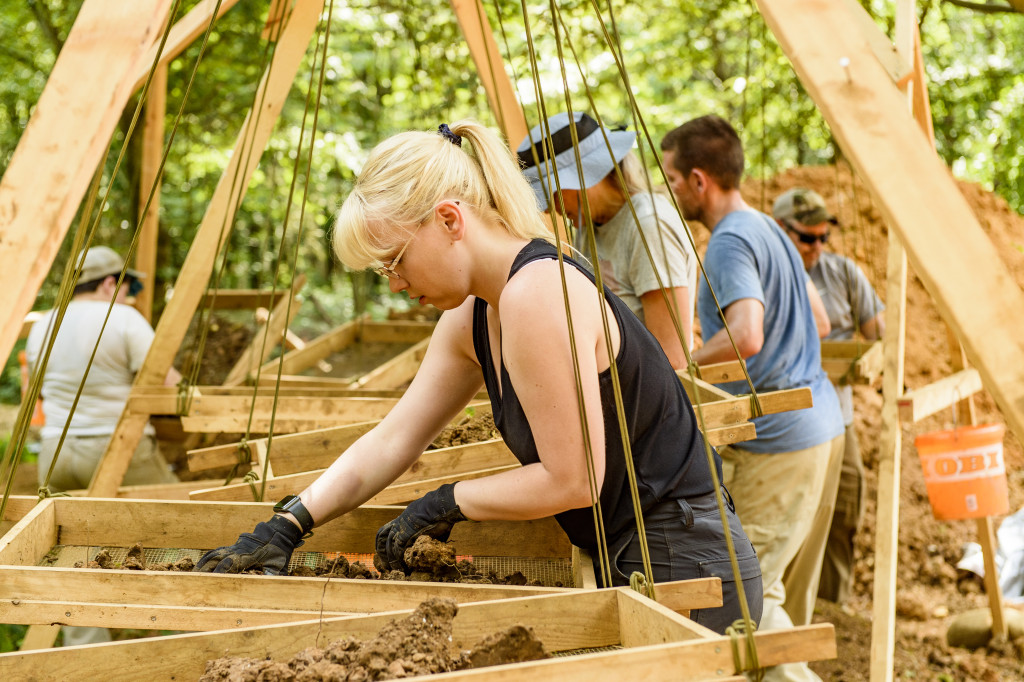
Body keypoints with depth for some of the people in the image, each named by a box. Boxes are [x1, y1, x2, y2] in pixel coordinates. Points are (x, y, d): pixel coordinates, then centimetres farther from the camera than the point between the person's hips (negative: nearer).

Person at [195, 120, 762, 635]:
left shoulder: (537, 294, -23)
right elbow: (392, 440, 11)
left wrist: (449, 503, -8)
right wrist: (288, 524, 5)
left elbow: (572, 480, -21)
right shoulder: (471, 316, 7)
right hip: (627, 560, 9)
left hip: (684, 565, -9)